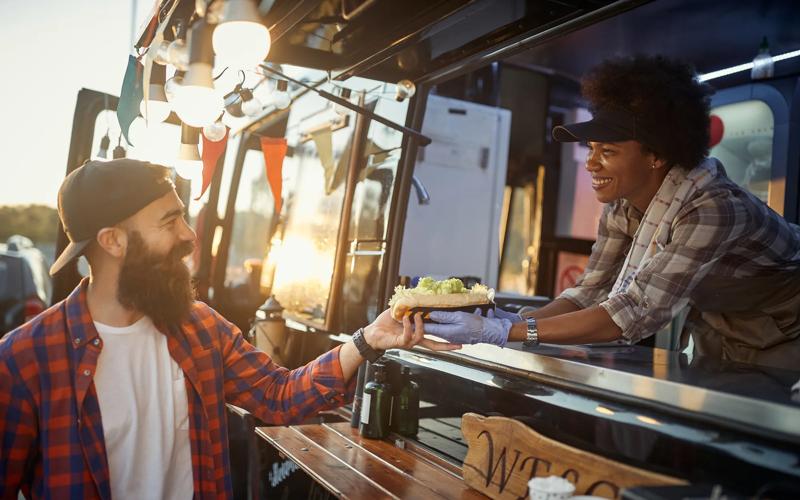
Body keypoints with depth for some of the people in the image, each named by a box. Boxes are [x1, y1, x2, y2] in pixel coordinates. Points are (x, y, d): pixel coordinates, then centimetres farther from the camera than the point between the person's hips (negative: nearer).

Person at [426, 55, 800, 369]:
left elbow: (634, 313, -39)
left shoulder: (712, 210, -35)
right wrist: (510, 325, -30)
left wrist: (505, 332, -44)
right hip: (717, 336, 6)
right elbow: (591, 292, -12)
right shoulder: (621, 204, -12)